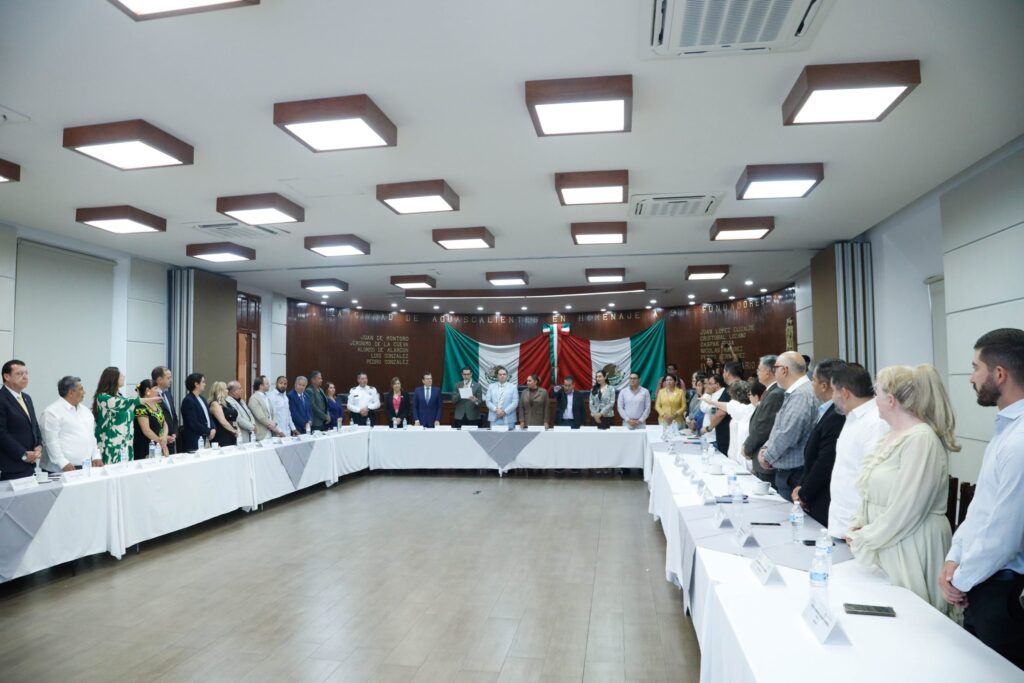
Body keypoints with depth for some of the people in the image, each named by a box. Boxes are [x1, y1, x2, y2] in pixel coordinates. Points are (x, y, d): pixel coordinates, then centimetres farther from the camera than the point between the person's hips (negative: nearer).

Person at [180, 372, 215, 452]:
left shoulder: (201, 399, 15)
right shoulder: (188, 401, -12)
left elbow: (208, 416, 18)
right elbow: (193, 423, -18)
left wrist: (213, 429, 0)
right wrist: (208, 432, -10)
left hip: (206, 439, 8)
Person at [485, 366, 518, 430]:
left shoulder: (513, 387, 7)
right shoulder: (491, 386, 12)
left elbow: (515, 402, -2)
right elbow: (488, 401, 5)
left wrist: (504, 411, -12)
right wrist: (496, 410, -11)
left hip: (508, 419, -1)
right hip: (494, 419, 1)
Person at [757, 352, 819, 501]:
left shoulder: (801, 395, -19)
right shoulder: (793, 393, 14)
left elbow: (788, 434, -25)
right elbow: (780, 427, 20)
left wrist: (767, 457, -11)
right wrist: (766, 447, 4)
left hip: (794, 475, -10)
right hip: (786, 471, 10)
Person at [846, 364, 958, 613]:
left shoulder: (921, 439, -19)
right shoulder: (892, 435, 10)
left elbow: (904, 511, -21)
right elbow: (872, 492, 16)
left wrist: (863, 539, -13)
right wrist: (856, 526, 4)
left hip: (910, 550, -8)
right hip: (884, 546, 8)